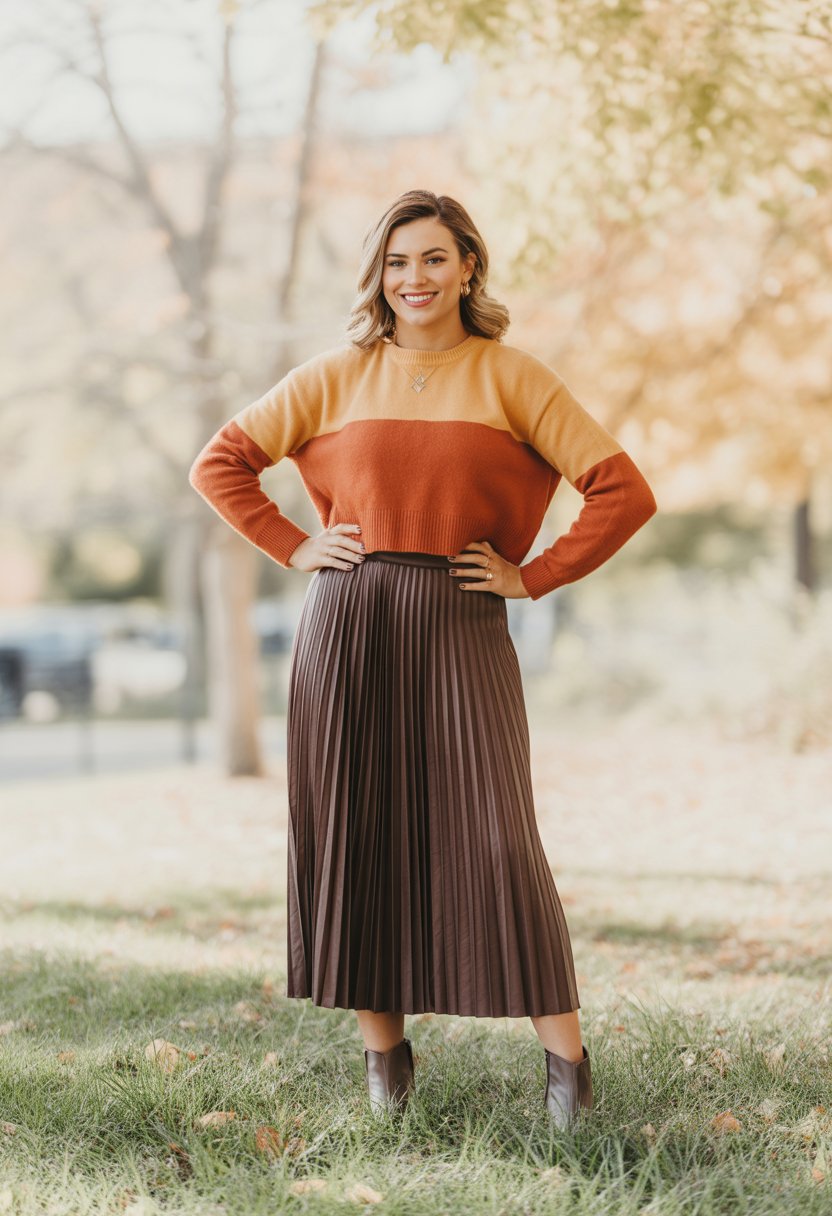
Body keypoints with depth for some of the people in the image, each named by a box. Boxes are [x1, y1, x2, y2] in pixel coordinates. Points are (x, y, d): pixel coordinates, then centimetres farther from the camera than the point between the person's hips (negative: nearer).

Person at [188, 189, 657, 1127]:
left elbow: (623, 491, -2)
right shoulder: (337, 376, 8)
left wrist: (533, 577, -3)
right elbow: (220, 462, 13)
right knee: (354, 831, 3)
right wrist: (294, 549, 5)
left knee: (493, 836, -7)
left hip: (461, 628, -2)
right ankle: (383, 1049, 15)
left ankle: (565, 1058, 0)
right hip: (348, 626, 2)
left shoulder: (511, 378, 2)